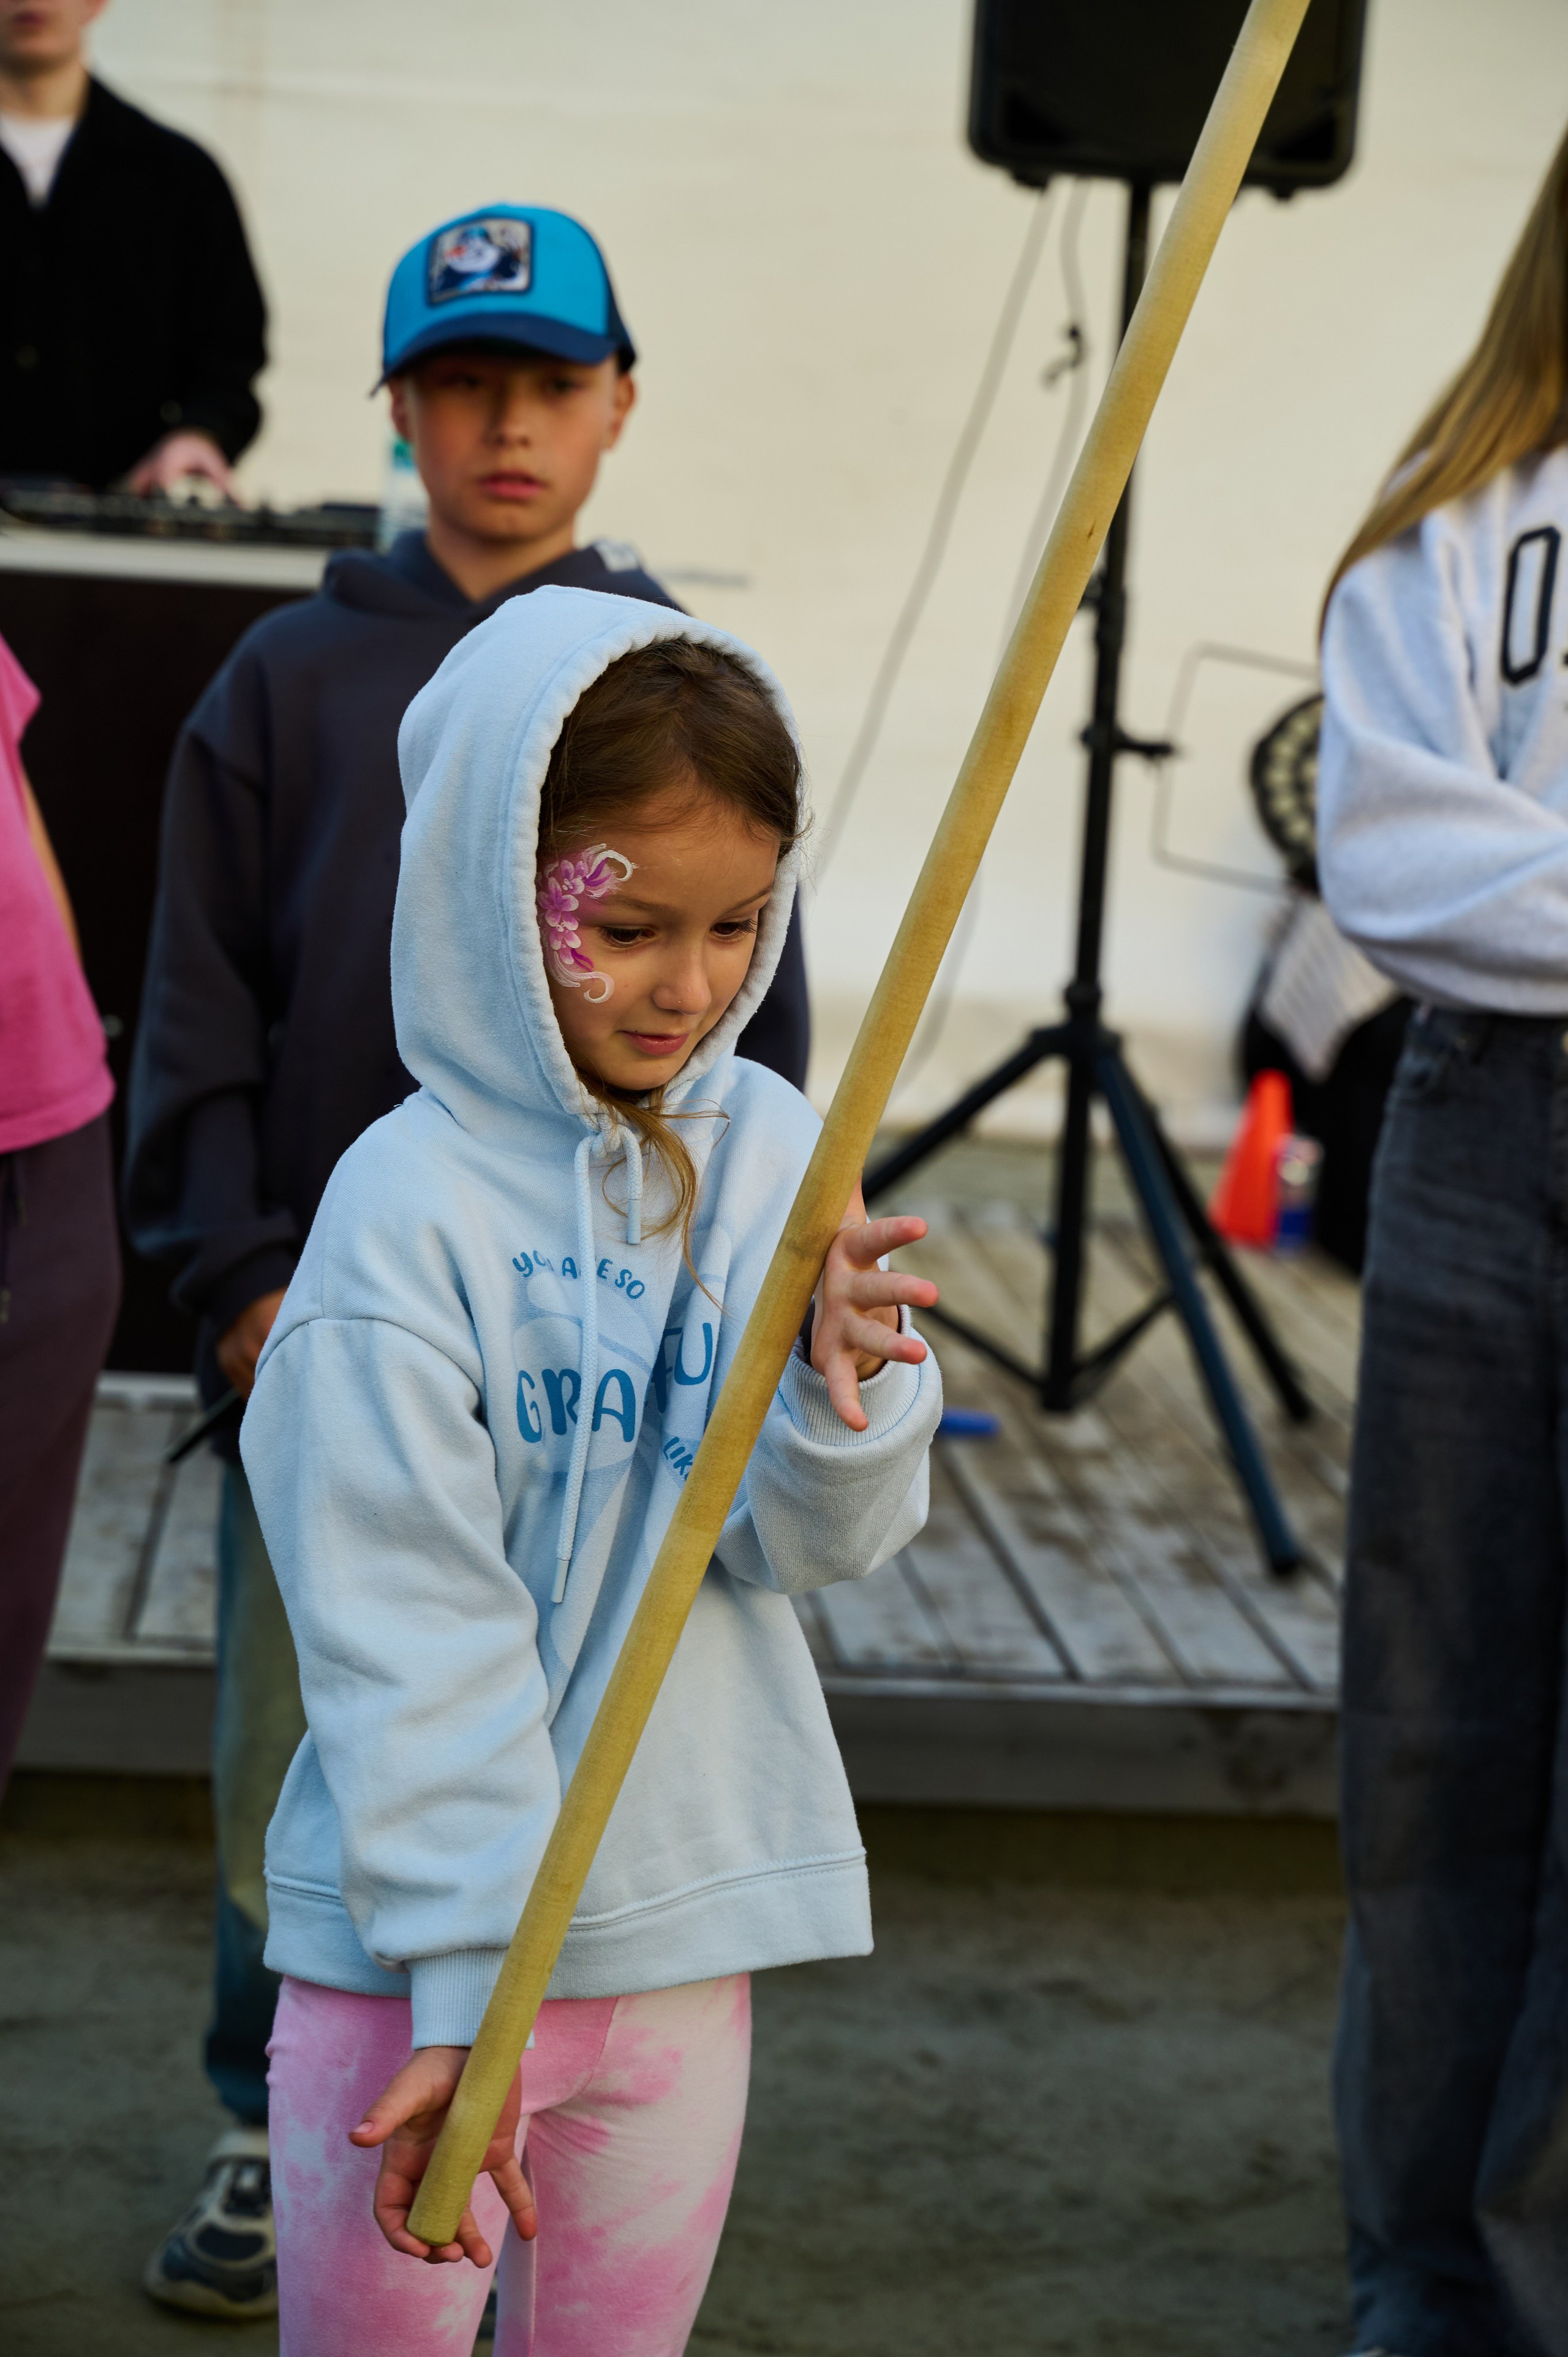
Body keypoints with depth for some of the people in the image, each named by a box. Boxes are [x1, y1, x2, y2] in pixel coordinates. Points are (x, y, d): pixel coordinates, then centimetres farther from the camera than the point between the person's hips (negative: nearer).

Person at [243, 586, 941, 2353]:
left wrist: (849, 1393, -27)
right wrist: (471, 1977, -18)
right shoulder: (411, 1207, -15)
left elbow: (807, 1542, -6)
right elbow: (411, 1637, -16)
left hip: (687, 1921, 4)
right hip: (412, 1941, -4)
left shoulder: (769, 1156, -1)